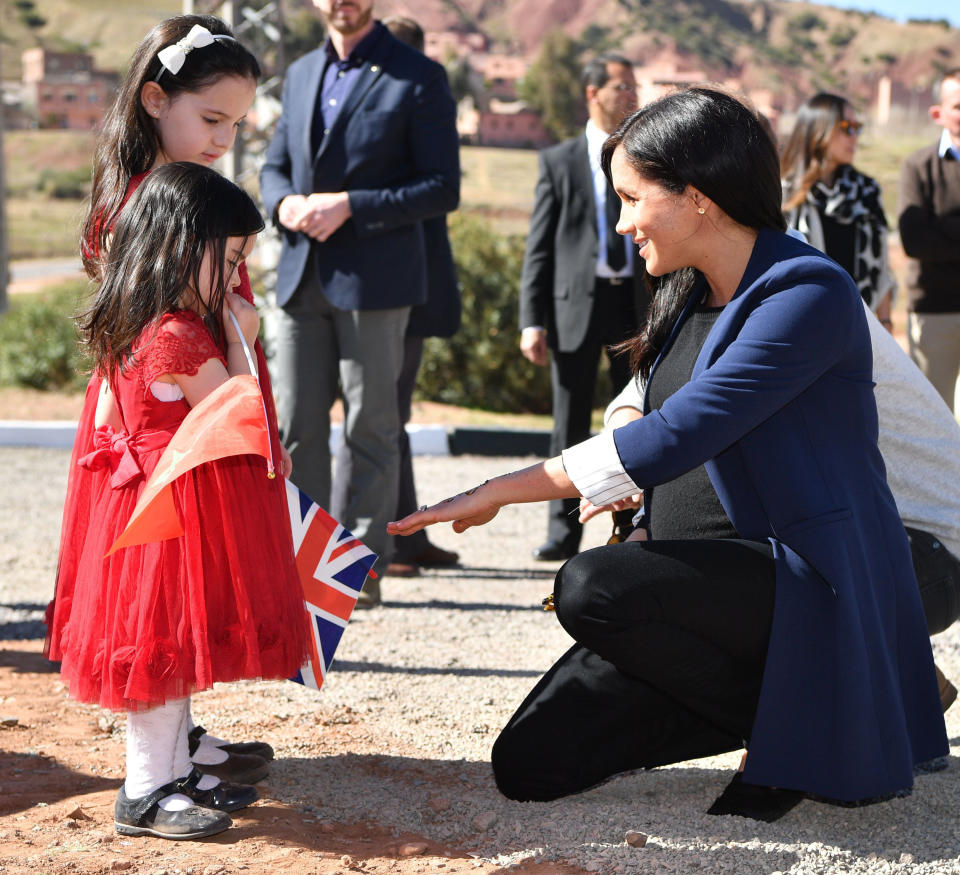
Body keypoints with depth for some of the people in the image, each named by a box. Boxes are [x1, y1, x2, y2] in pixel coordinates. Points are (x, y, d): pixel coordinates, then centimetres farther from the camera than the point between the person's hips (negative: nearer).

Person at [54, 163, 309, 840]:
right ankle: (145, 794, 8)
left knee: (176, 648, 17)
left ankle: (176, 772, 28)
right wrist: (241, 342, -9)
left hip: (146, 496, 10)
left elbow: (104, 420, 15)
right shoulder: (183, 338, -23)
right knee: (168, 640, -1)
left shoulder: (127, 330, 7)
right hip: (179, 509, -10)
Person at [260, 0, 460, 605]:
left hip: (375, 278, -5)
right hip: (302, 277, 5)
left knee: (370, 428, 0)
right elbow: (275, 165, 22)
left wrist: (349, 207, -16)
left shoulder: (419, 78, -3)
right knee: (296, 424, 5)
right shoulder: (302, 73, 16)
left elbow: (443, 189, -7)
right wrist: (285, 204, -2)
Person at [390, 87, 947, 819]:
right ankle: (766, 700, 10)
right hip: (708, 571, 8)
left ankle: (799, 726, -11)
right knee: (531, 764, -3)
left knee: (594, 589, -33)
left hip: (807, 577, -8)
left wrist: (501, 491, -20)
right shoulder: (691, 294, 11)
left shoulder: (808, 293, -17)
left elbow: (679, 435, -24)